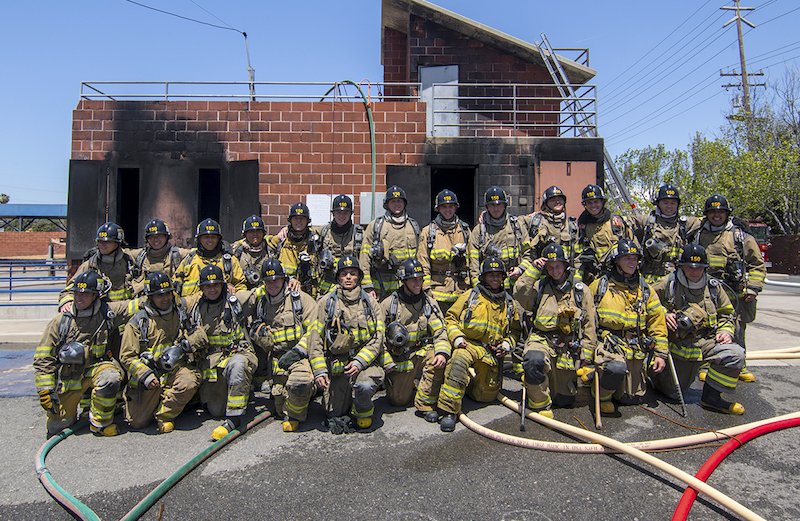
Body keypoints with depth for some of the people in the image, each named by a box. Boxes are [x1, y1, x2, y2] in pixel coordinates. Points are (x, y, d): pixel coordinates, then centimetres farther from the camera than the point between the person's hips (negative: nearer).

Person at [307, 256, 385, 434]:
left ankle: (363, 412, 2)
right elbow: (315, 339, 1)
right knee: (335, 414, 0)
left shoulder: (370, 303, 6)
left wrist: (359, 362, -16)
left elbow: (377, 339, -1)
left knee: (365, 386, -33)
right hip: (335, 364, 1)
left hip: (363, 361, -1)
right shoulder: (326, 302, 4)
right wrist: (319, 371, -9)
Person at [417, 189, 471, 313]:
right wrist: (426, 289, -6)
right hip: (438, 289, -2)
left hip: (462, 291, 3)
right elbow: (423, 263, 0)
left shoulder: (465, 230, 12)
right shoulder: (428, 232, 2)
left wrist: (474, 286, 8)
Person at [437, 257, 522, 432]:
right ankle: (449, 411, -36)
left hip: (492, 352, 4)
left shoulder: (509, 304, 15)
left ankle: (472, 383, 42)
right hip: (469, 344, -4)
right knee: (459, 360, -40)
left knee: (487, 396, 8)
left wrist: (507, 344, 2)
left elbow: (515, 330, 23)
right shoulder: (471, 296, 4)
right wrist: (457, 337, -13)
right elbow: (450, 318, 4)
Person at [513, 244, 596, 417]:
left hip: (568, 348, 2)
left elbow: (589, 325, 7)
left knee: (564, 400, 7)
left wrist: (586, 354, 1)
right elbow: (519, 294, -12)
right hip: (541, 340, -1)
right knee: (534, 360, -39)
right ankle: (540, 404, -15)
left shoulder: (581, 290, 8)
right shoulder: (539, 286, 9)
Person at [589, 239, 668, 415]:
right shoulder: (599, 286, 0)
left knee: (632, 399, 6)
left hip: (636, 349, 4)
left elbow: (657, 321, 10)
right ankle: (602, 396, -6)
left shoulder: (645, 290, 10)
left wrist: (661, 353, 4)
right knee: (617, 367, -36)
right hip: (608, 342, -4)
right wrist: (585, 355, 1)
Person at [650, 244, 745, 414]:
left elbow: (726, 313, 18)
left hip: (707, 341, 3)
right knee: (673, 392, 1)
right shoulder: (667, 285, -6)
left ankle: (711, 396, -8)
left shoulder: (714, 287, 6)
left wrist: (726, 331, 0)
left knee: (735, 354, -26)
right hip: (678, 344, -3)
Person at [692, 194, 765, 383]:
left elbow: (757, 264, 9)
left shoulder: (741, 236, 8)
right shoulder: (698, 236, 13)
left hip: (733, 294, -1)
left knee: (736, 331, 3)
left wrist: (753, 288, -1)